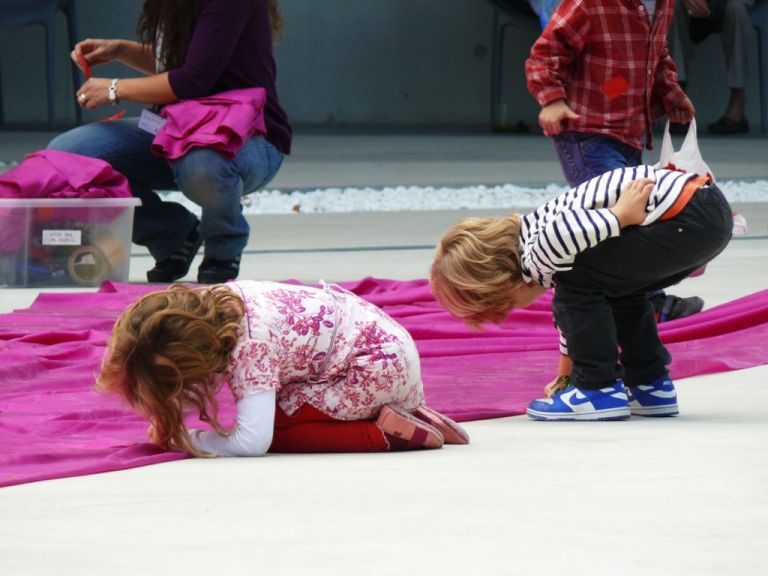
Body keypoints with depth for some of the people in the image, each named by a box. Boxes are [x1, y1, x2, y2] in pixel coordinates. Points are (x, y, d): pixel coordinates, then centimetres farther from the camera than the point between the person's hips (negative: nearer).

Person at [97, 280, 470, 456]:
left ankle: (384, 434, -12)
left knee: (272, 427, -13)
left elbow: (251, 442, -33)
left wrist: (183, 440, -18)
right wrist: (165, 420, 2)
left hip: (378, 366, -10)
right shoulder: (221, 297, -3)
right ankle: (405, 418, 10)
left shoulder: (251, 352, -27)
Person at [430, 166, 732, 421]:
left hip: (687, 221, -10)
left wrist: (619, 215, -13)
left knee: (578, 281, -5)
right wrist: (567, 370, 48)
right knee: (615, 287, 28)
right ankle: (650, 386, 31)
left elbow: (569, 229, -33)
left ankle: (599, 390, 2)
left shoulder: (540, 254, -10)